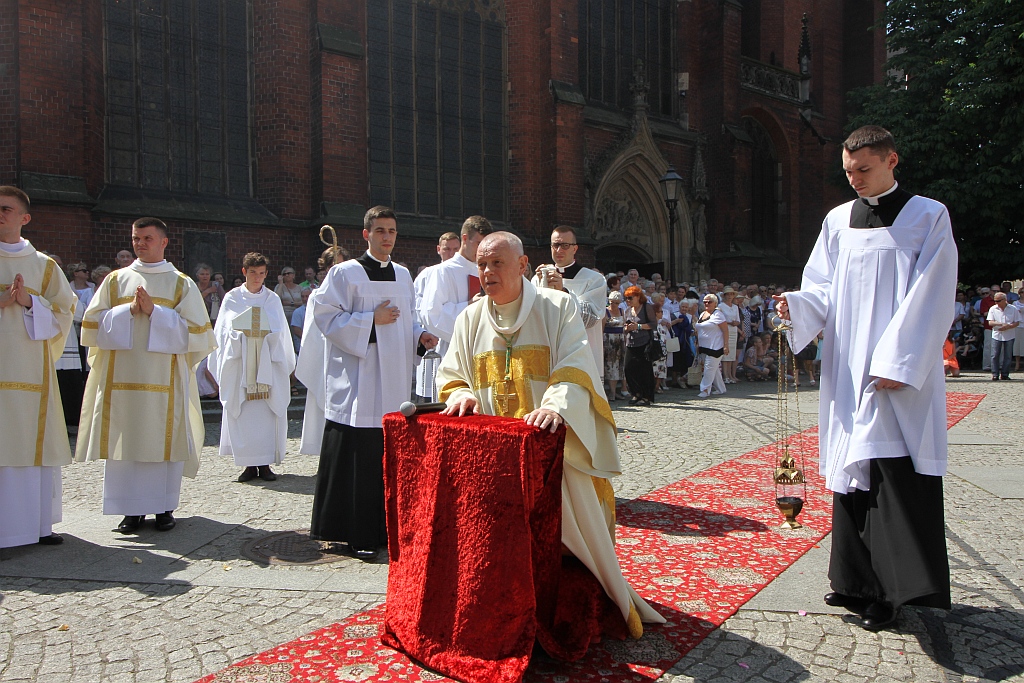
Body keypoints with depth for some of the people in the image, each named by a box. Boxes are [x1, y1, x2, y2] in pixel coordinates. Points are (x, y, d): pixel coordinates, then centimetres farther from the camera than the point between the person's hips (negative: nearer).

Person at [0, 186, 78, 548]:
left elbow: (64, 311, 7)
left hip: (31, 368, 2)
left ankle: (37, 522, 14)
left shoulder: (44, 266, 12)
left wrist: (29, 303, -10)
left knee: (34, 444, 5)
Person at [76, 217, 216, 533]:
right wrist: (128, 311, -8)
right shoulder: (116, 280, 13)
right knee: (125, 441, 2)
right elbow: (92, 323, 7)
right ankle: (132, 508, 12)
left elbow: (196, 330, -2)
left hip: (165, 380, -2)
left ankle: (164, 507, 11)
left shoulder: (182, 284, 7)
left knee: (164, 442, 0)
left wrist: (154, 311, -11)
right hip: (122, 377, 2)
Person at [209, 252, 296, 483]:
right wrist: (242, 332, -12)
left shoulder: (272, 299, 12)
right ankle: (249, 463, 4)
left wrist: (263, 332, -8)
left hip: (267, 362, 1)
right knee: (243, 413, -3)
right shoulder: (232, 298, 9)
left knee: (266, 412, -4)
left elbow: (279, 330, 7)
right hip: (240, 362, 0)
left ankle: (265, 463, 2)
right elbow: (225, 329, 3)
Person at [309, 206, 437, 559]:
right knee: (359, 460, -4)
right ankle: (358, 533, 7)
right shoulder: (346, 273, -3)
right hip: (359, 381, -6)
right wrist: (372, 320, -14)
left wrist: (419, 337, 4)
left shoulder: (403, 275, 15)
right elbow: (326, 317, -9)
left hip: (394, 380, 6)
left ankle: (386, 527, 20)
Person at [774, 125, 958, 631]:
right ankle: (857, 581, 17)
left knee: (896, 475, -7)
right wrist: (797, 304, -12)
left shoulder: (928, 217, 1)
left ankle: (892, 590, 2)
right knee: (852, 470, 7)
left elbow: (930, 299, -6)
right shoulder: (839, 220, 13)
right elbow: (826, 288, 10)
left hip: (900, 374, -4)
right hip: (847, 371, 5)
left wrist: (896, 363, -15)